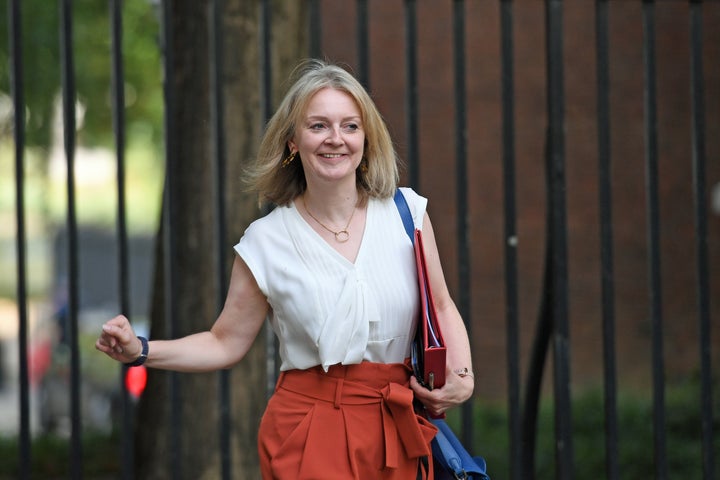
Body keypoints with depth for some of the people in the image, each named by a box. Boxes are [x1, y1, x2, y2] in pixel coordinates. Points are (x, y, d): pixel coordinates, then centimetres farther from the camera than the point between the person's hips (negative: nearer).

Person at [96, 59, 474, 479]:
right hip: (307, 439, -2)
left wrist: (462, 377, -6)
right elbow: (226, 344, 3)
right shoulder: (267, 240, -2)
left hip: (396, 430, 2)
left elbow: (442, 309, 11)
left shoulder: (406, 212, 2)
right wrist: (140, 351, -9)